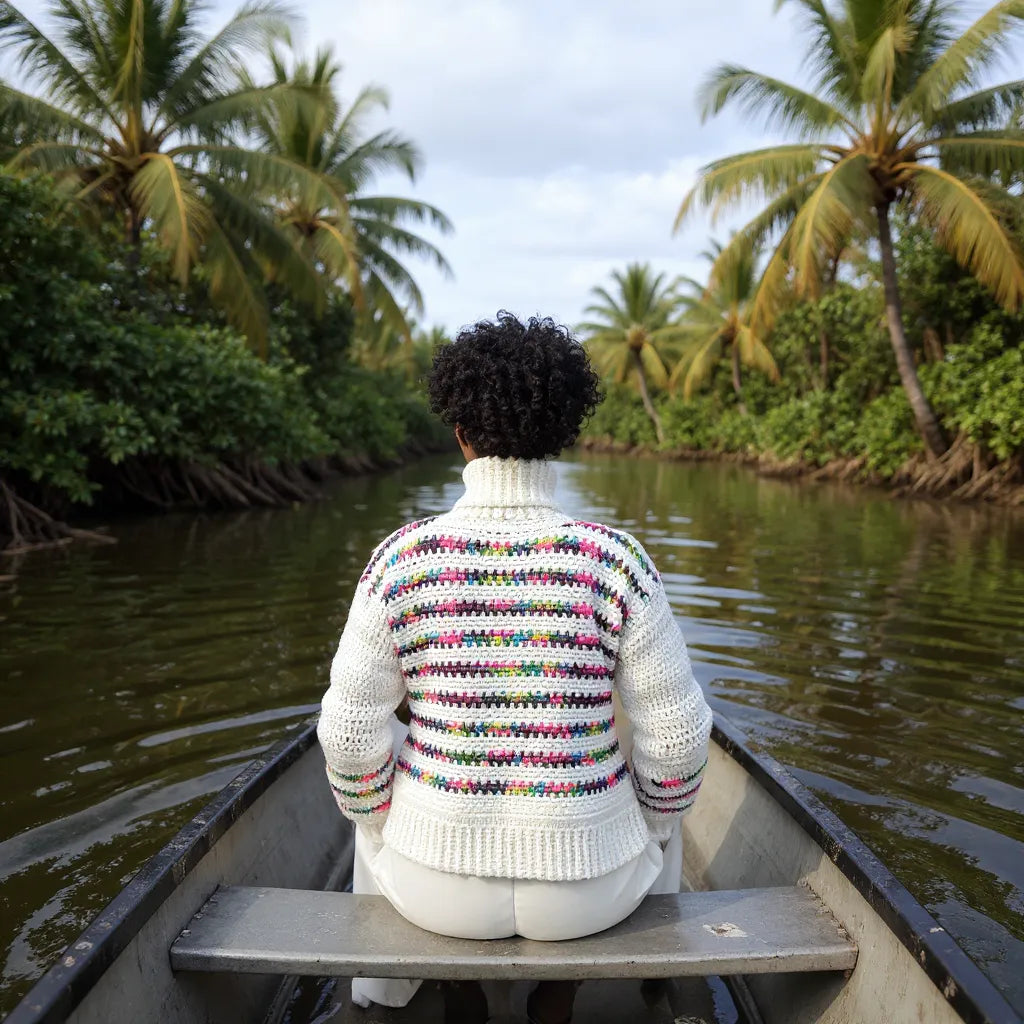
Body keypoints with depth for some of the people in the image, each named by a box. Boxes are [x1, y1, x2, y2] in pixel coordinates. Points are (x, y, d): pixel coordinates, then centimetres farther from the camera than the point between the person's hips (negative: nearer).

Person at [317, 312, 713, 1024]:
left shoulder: (400, 558, -14)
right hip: (591, 887, 0)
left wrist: (380, 824, 12)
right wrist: (652, 822, 11)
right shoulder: (616, 559, -15)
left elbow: (351, 739, -8)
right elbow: (677, 739, -10)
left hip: (435, 882, 1)